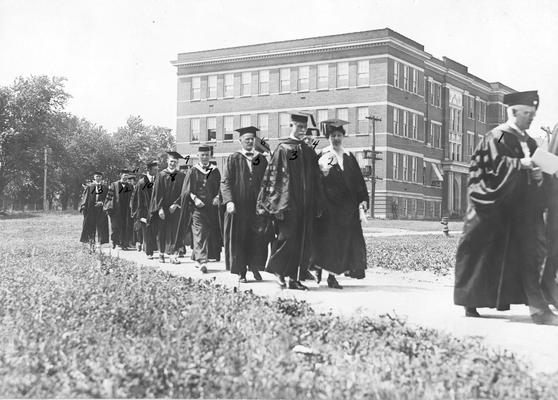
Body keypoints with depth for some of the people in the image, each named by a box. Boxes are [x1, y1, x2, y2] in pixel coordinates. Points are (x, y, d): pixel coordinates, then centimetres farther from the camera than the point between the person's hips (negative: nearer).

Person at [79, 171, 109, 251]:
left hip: (101, 210, 1)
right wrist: (83, 208, -8)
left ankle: (100, 244, 4)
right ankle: (91, 244, 6)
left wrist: (102, 203, -14)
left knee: (101, 228, -2)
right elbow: (84, 197, 4)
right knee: (90, 228, -1)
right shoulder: (89, 187, 6)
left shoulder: (105, 188, 8)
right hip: (90, 210, -1)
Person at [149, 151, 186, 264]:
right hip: (162, 209, 0)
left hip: (175, 208, 0)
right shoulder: (161, 175, 1)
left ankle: (173, 255, -10)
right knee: (162, 232, 6)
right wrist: (160, 208, -10)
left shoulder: (181, 176, 4)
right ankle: (161, 253, 21)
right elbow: (157, 193, -2)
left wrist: (175, 204, -11)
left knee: (174, 232, -7)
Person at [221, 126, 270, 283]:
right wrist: (229, 201, -16)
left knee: (258, 239, 0)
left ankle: (255, 267, 14)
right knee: (239, 239, 1)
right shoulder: (233, 159, 2)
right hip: (238, 207, -2)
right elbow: (225, 182, -3)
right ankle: (241, 271, 9)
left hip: (258, 206, 2)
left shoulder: (262, 160, 10)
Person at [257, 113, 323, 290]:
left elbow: (315, 180, 16)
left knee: (302, 241, 5)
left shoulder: (309, 152, 13)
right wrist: (267, 201, -12)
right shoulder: (282, 149, -3)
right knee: (287, 237, -8)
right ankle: (277, 269, 13)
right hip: (287, 201, -6)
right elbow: (272, 175, -6)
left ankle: (294, 278, 11)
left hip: (305, 204, 6)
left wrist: (316, 205, 12)